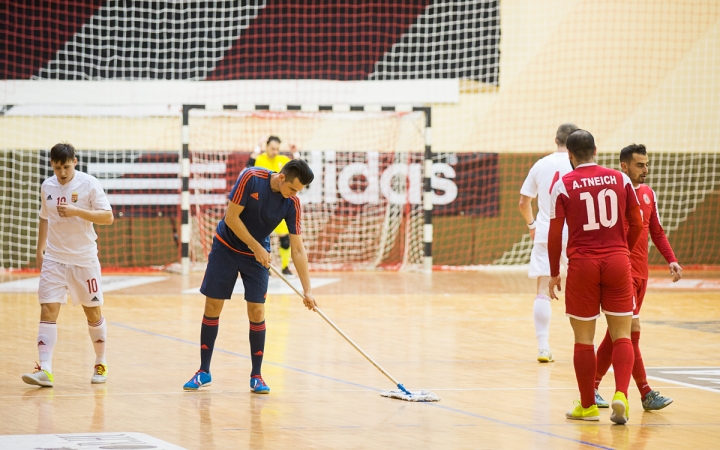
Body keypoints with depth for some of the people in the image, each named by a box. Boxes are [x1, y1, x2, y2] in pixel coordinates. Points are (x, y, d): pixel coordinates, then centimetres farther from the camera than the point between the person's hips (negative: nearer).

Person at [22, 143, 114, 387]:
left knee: (93, 312, 7)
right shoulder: (47, 186, 5)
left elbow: (108, 217, -13)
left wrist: (77, 211, -24)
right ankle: (45, 370, -16)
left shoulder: (89, 184, -9)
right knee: (48, 310, -10)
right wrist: (40, 248, 15)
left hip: (84, 259, -3)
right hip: (54, 259, 3)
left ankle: (100, 364, 26)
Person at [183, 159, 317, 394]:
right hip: (226, 248, -1)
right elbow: (231, 217, -20)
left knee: (257, 311, -7)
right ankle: (204, 372, 11)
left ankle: (256, 376, 3)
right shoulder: (251, 178, -24)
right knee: (212, 307, 0)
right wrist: (256, 247, -20)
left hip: (257, 256, 1)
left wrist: (307, 290, -18)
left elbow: (298, 249, -14)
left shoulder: (292, 204, -16)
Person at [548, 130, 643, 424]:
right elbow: (636, 224, 8)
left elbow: (555, 234, -2)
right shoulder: (620, 179, 4)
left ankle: (587, 406, 14)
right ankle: (620, 394, -16)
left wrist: (554, 274, 8)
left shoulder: (563, 185, -2)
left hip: (582, 265, -1)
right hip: (617, 262, 1)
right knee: (621, 336, 4)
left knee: (583, 339, 8)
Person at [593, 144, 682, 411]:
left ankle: (593, 386, 22)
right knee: (632, 327, -11)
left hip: (641, 272, 8)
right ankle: (646, 394, -11)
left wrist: (671, 260, 6)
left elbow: (657, 232, 18)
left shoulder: (648, 194, 11)